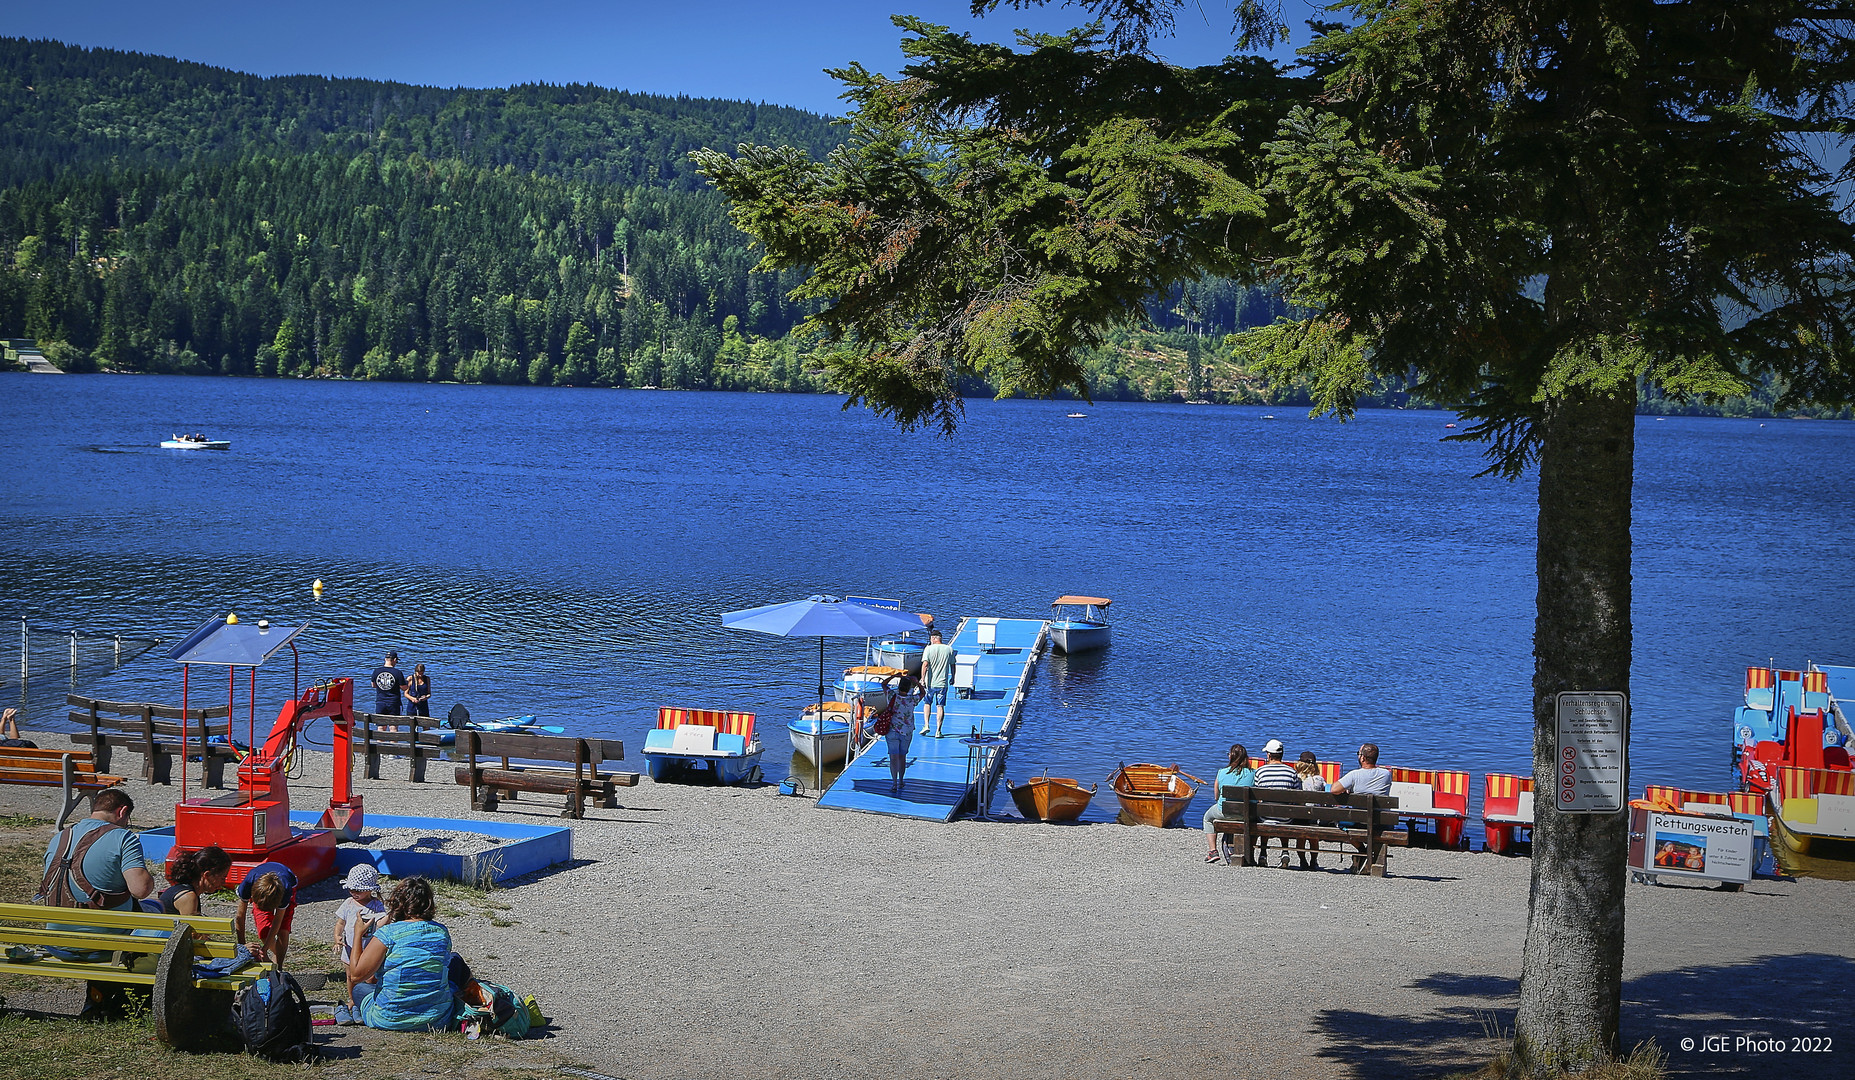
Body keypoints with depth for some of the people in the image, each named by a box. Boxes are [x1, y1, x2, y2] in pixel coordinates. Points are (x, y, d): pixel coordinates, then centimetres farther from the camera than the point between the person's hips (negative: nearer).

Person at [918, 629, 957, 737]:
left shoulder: (929, 649, -6)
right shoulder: (949, 649, 2)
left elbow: (925, 664, -15)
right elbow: (952, 665, 9)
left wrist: (923, 679, -15)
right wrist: (952, 678, 22)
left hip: (930, 683, -1)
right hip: (943, 683, 1)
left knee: (928, 703, 18)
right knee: (940, 707, 4)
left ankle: (926, 725, 9)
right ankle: (938, 731, 1)